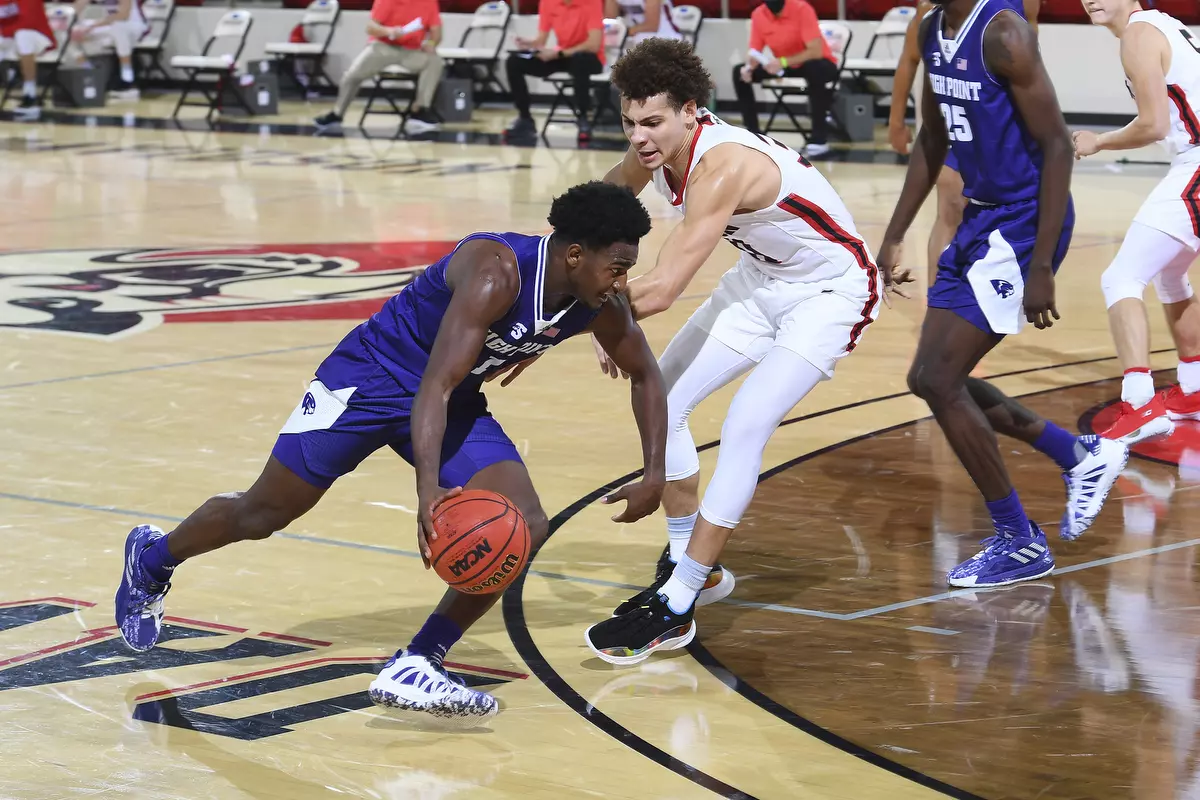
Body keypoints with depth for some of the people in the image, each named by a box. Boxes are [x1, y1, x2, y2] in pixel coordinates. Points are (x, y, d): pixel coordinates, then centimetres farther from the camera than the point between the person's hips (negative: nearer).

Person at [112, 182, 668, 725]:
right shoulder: (496, 272, -34)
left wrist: (654, 475, -4)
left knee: (525, 528, -14)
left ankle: (414, 668, -11)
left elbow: (645, 376, 7)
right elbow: (435, 386, -39)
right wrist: (428, 488, -51)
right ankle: (152, 559, 36)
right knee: (264, 514, 6)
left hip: (457, 403, 6)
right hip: (372, 378, -6)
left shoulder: (600, 306, -12)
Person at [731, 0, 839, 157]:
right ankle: (753, 133, -3)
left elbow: (816, 51, -29)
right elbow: (755, 52, -2)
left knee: (817, 70, -41)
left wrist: (783, 62, -39)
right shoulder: (758, 15, -10)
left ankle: (819, 138, -34)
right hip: (783, 65, 5)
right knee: (740, 72, -11)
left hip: (812, 63, -5)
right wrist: (749, 67, -25)